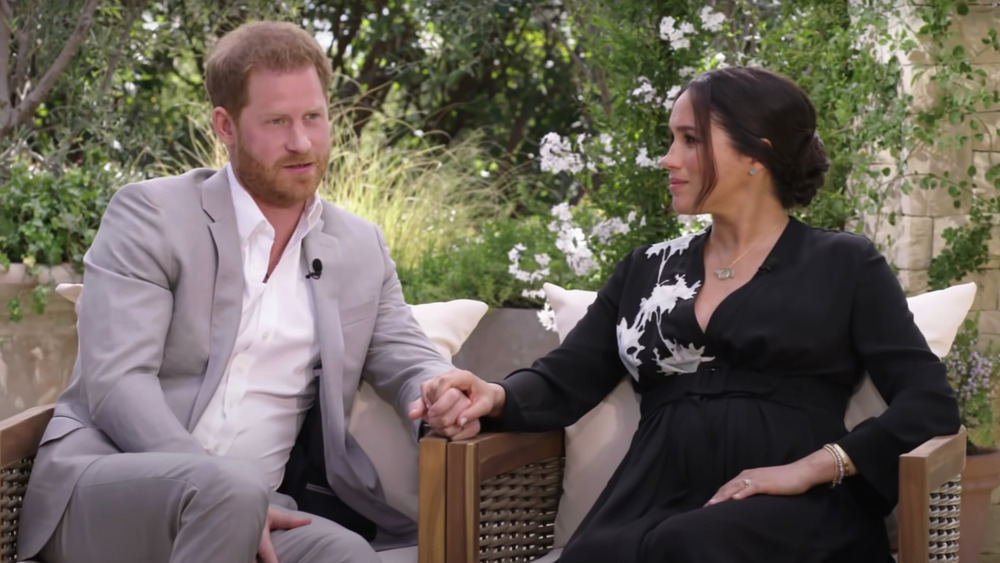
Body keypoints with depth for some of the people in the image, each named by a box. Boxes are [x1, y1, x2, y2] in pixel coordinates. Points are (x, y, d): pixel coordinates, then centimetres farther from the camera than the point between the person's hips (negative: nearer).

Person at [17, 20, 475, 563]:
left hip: (244, 504, 4)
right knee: (229, 488, -36)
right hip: (100, 486, -3)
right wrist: (226, 491, -24)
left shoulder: (361, 248, 14)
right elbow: (115, 381, -11)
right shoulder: (152, 214, -2)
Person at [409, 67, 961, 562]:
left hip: (791, 511, -3)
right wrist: (494, 396, -10)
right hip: (652, 508, 3)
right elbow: (564, 382, 13)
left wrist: (812, 468, -12)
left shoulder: (843, 265, 11)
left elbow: (931, 404, 1)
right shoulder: (647, 269, 23)